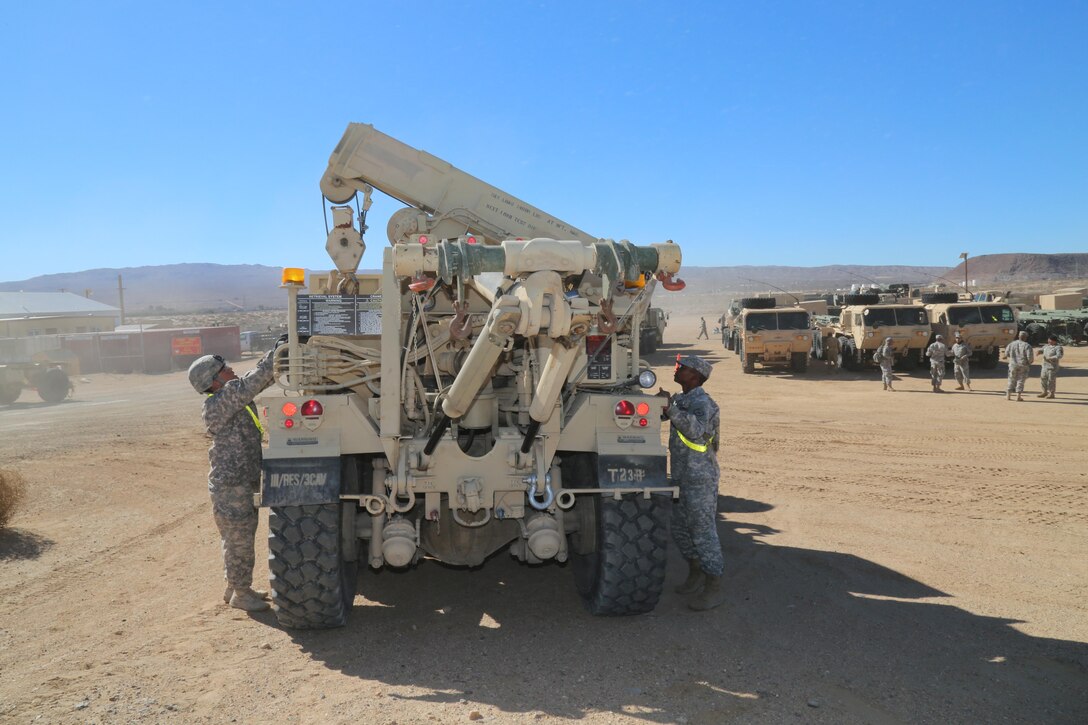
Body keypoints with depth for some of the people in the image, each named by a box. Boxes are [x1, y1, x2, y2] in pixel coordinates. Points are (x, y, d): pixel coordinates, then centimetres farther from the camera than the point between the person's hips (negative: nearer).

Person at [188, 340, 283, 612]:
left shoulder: (234, 396, 8)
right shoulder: (217, 405, -20)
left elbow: (259, 381, 12)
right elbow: (252, 383, -30)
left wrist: (278, 352, -1)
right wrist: (276, 353, -27)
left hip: (244, 481, 10)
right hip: (230, 486, -10)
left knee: (240, 537, 20)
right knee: (239, 540, 2)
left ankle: (236, 587, 34)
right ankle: (240, 594, 16)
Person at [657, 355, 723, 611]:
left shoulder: (702, 402, -17)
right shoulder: (679, 399, 11)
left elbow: (697, 430, -36)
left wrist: (671, 408, -39)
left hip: (700, 479, -9)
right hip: (681, 476, 9)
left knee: (704, 532, -3)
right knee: (680, 529, 18)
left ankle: (714, 589, 7)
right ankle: (696, 576, 35)